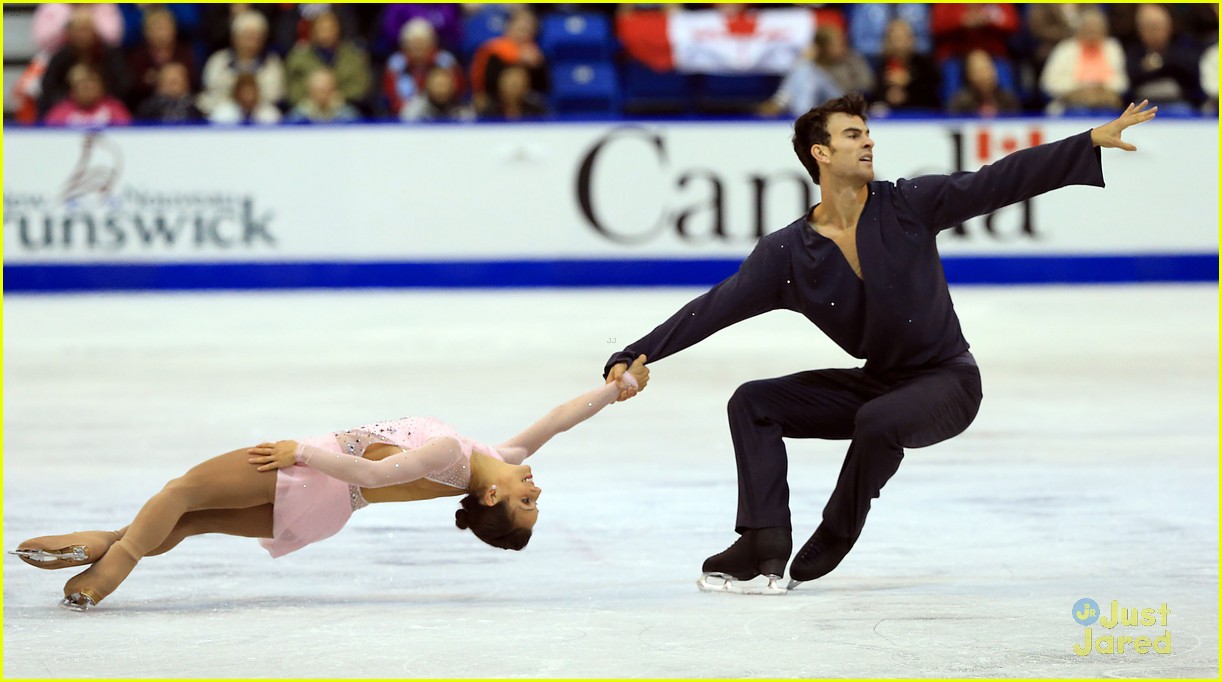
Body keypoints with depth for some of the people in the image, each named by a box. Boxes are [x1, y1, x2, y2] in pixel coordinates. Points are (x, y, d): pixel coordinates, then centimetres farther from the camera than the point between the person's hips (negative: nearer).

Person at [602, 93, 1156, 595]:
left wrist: (1096, 141, -23)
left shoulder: (906, 206, -12)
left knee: (878, 421, -34)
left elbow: (998, 182, -16)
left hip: (947, 382, -4)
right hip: (874, 382, 4)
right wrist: (631, 358, -17)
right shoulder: (788, 253, -7)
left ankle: (823, 552, -14)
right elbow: (712, 309, -9)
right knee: (753, 403, -5)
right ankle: (766, 549, -13)